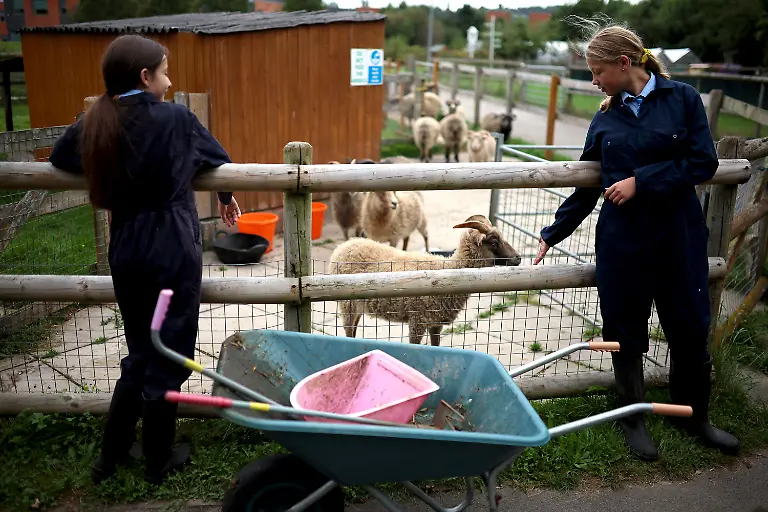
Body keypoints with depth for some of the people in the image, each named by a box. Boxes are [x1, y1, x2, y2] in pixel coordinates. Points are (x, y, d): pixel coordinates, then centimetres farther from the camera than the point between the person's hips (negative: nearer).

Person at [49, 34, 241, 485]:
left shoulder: (94, 124, 2)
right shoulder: (176, 118, -10)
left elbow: (60, 157, 20)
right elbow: (218, 159, 5)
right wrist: (227, 197, 25)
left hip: (126, 252, 5)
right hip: (173, 252, -5)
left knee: (139, 353, 20)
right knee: (167, 357, 8)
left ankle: (111, 454, 28)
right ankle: (159, 460, 22)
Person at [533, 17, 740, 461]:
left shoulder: (683, 99, -2)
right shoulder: (605, 118, 6)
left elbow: (704, 164, -8)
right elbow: (587, 187, 11)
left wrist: (641, 181, -15)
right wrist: (553, 234, 11)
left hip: (679, 236, -2)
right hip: (621, 241, 2)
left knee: (690, 329, 9)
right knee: (625, 332, 8)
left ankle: (694, 416, 32)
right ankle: (634, 417, 29)